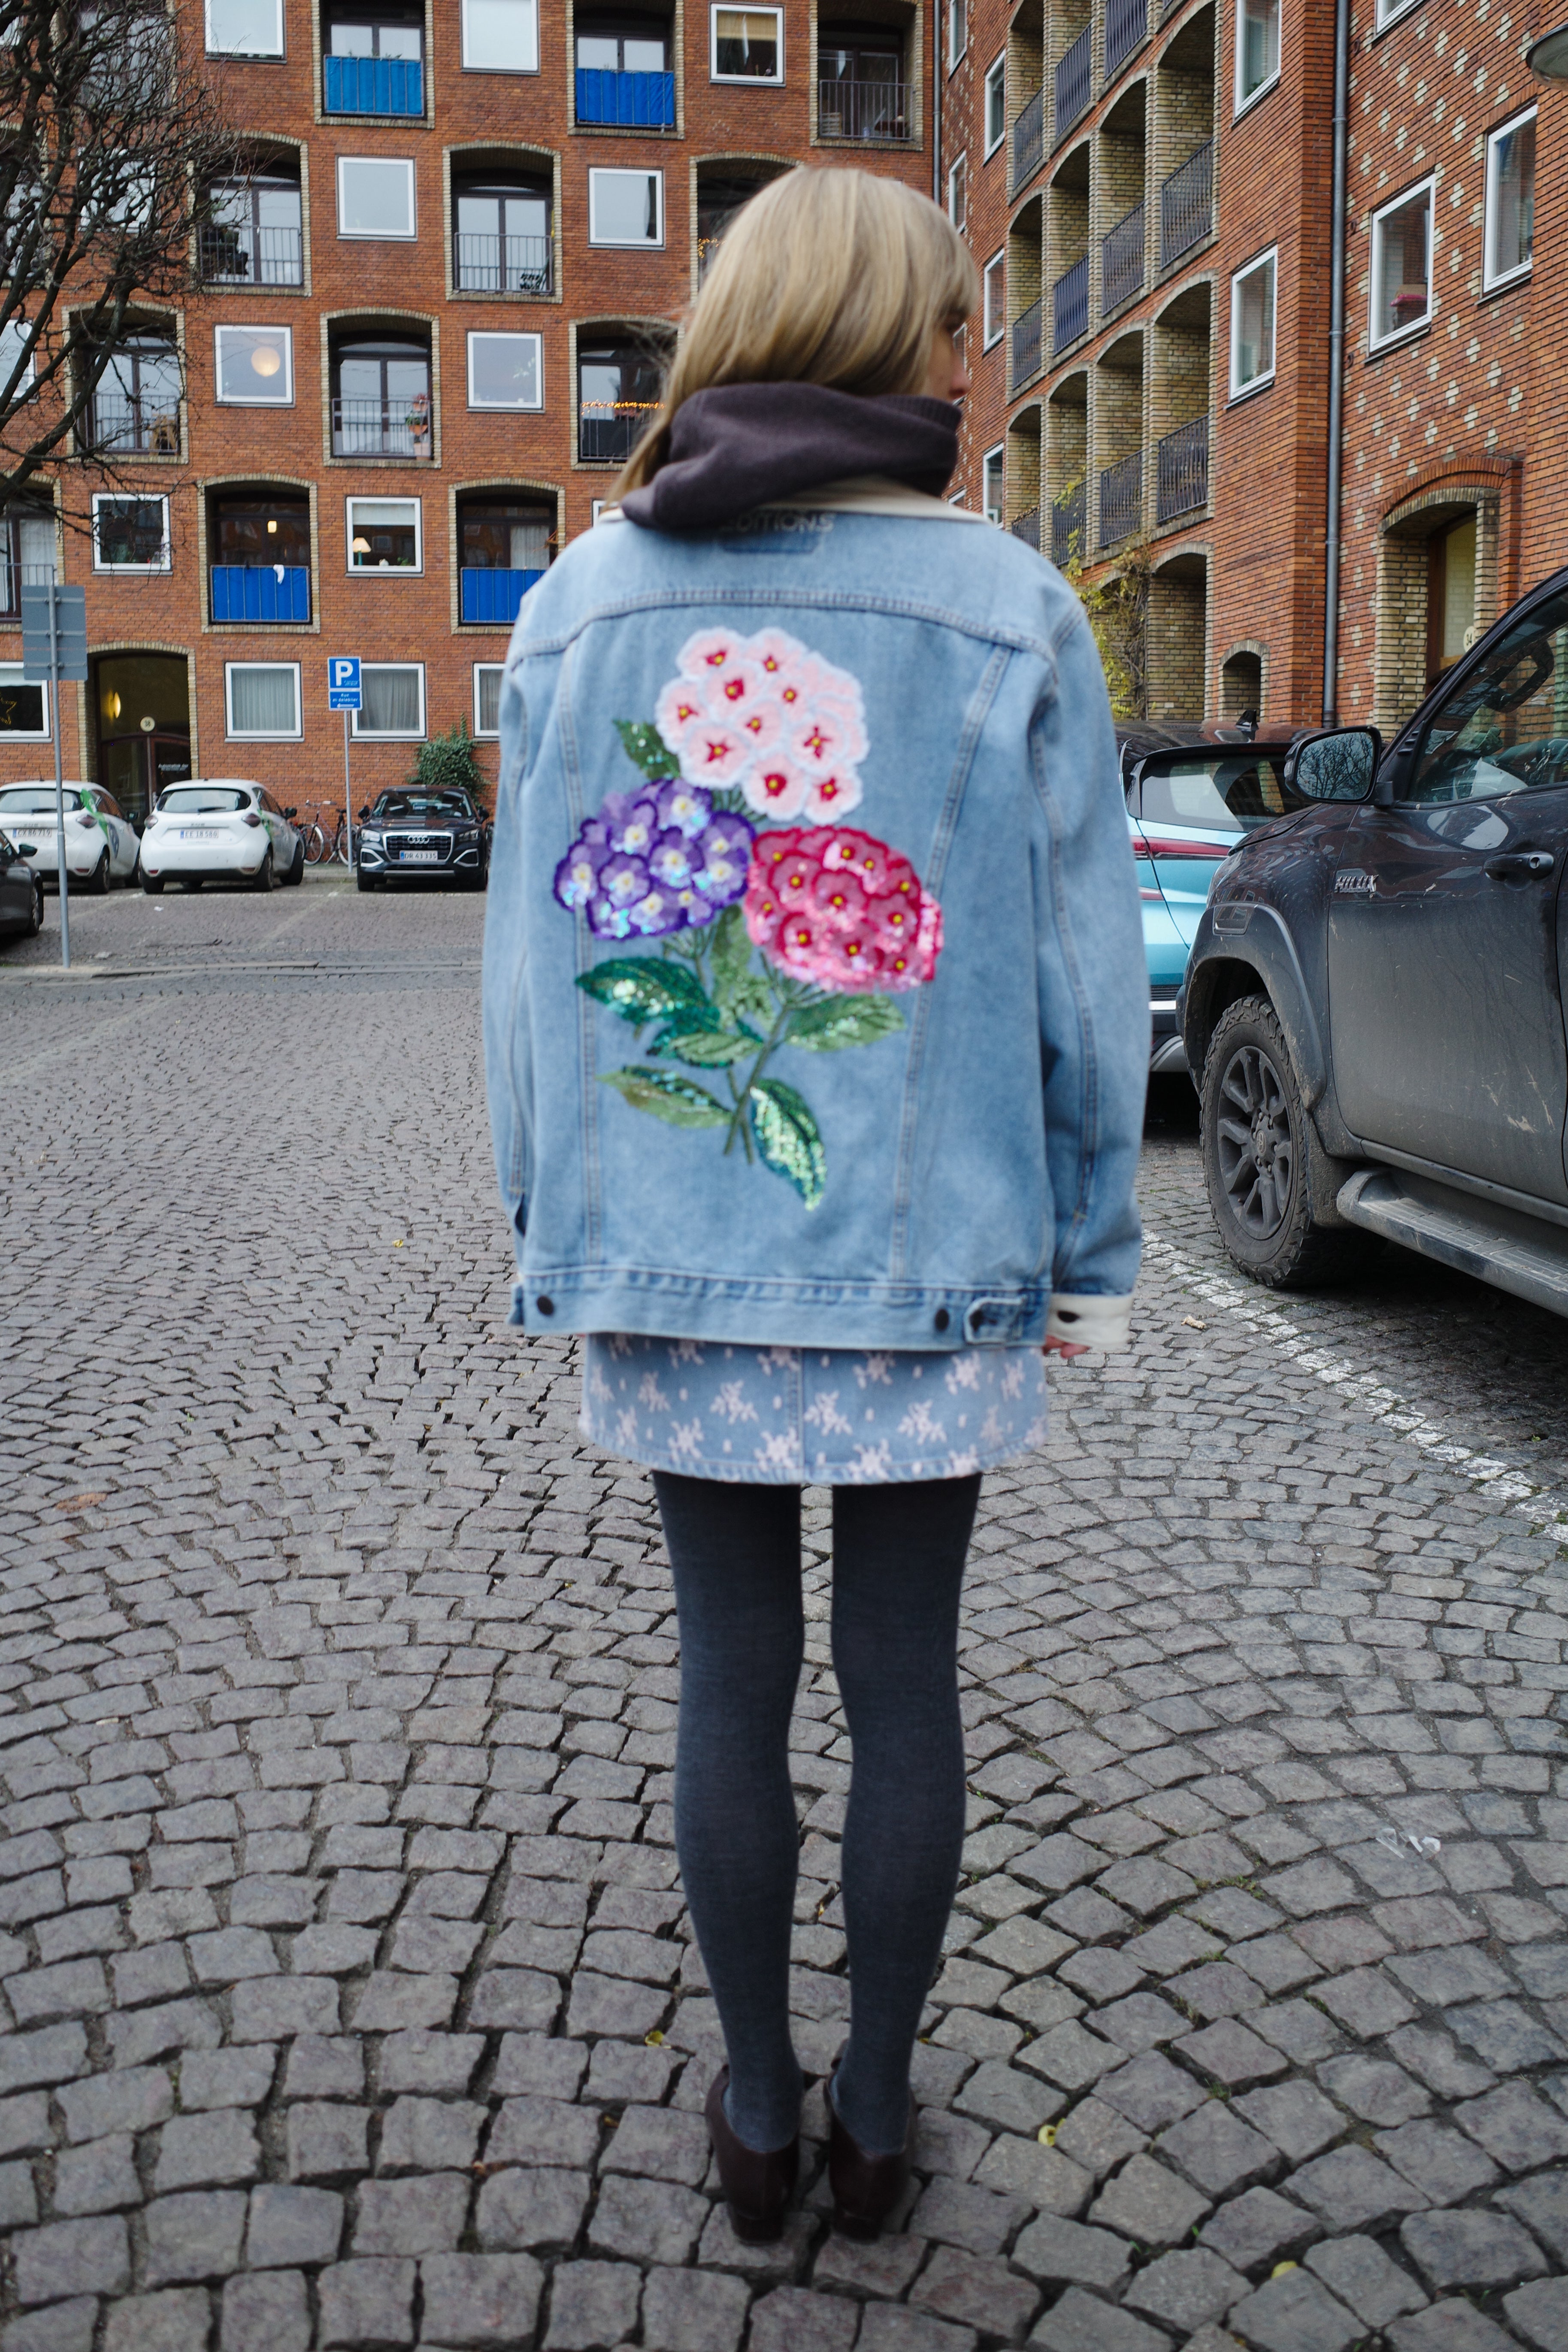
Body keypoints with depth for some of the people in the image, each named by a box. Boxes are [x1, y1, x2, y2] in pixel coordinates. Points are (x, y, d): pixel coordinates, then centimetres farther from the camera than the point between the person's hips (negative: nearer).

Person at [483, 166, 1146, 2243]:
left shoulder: (582, 601, 0)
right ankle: (876, 2112, 31)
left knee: (732, 1683, 14)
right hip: (935, 1264, -1)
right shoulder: (1009, 611, -5)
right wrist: (1093, 1247, 7)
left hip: (670, 1272, 2)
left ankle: (759, 2115, 31)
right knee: (905, 1683, 14)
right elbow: (1082, 960, -3)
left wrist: (549, 1227, 12)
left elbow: (533, 949, 3)